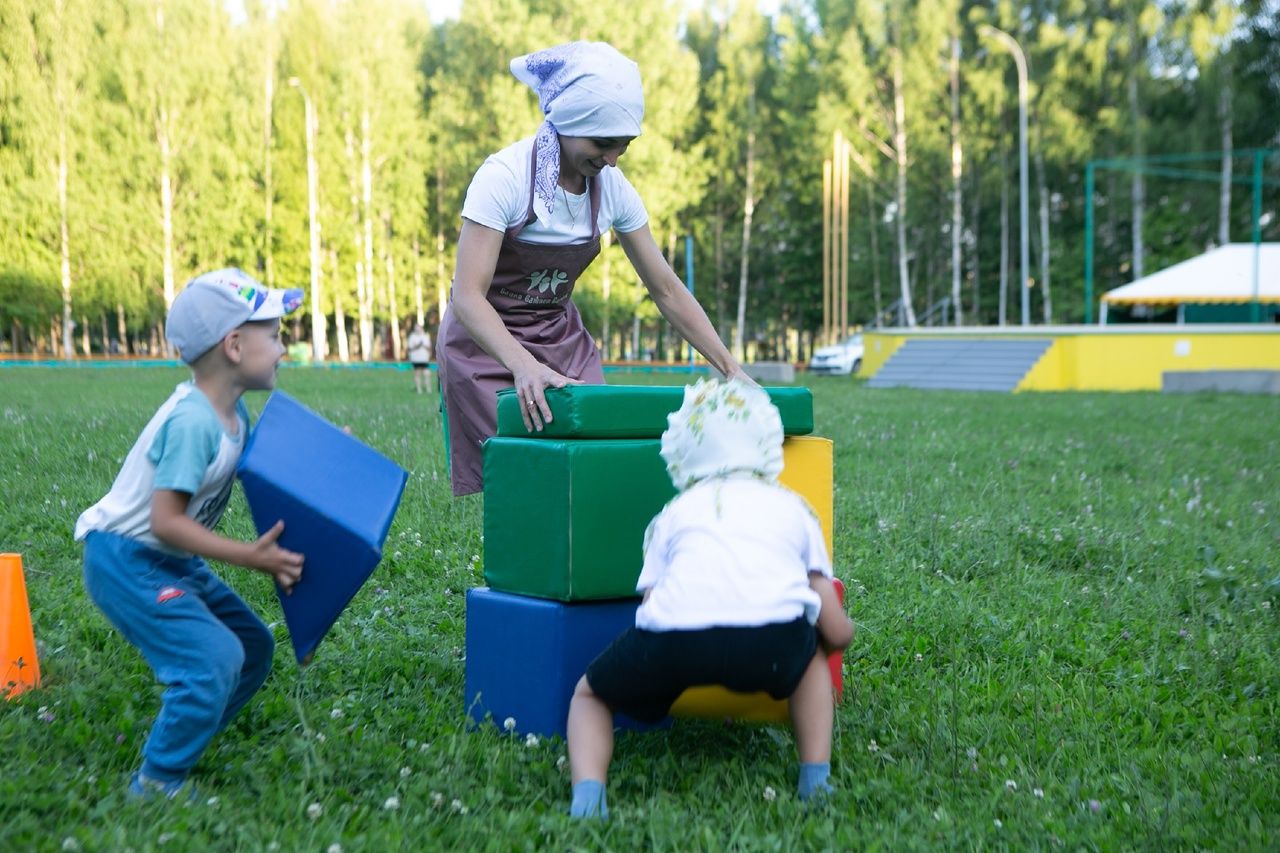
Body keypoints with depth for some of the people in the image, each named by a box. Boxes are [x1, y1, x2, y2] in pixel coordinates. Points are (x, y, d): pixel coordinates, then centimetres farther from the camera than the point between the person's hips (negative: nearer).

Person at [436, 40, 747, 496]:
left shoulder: (613, 187, -7)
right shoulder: (505, 177, -23)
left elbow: (667, 291, -1)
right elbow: (468, 296, -30)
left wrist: (732, 369, -10)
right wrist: (524, 366, -46)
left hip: (563, 338, 5)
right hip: (487, 342, -5)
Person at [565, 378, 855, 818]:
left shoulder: (672, 513, 31)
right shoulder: (792, 507, 32)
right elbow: (837, 634, 29)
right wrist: (841, 627, 54)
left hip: (674, 636, 0)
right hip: (773, 638, 1)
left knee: (590, 694, 28)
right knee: (810, 657, 38)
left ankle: (587, 791, 2)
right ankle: (816, 777, 23)